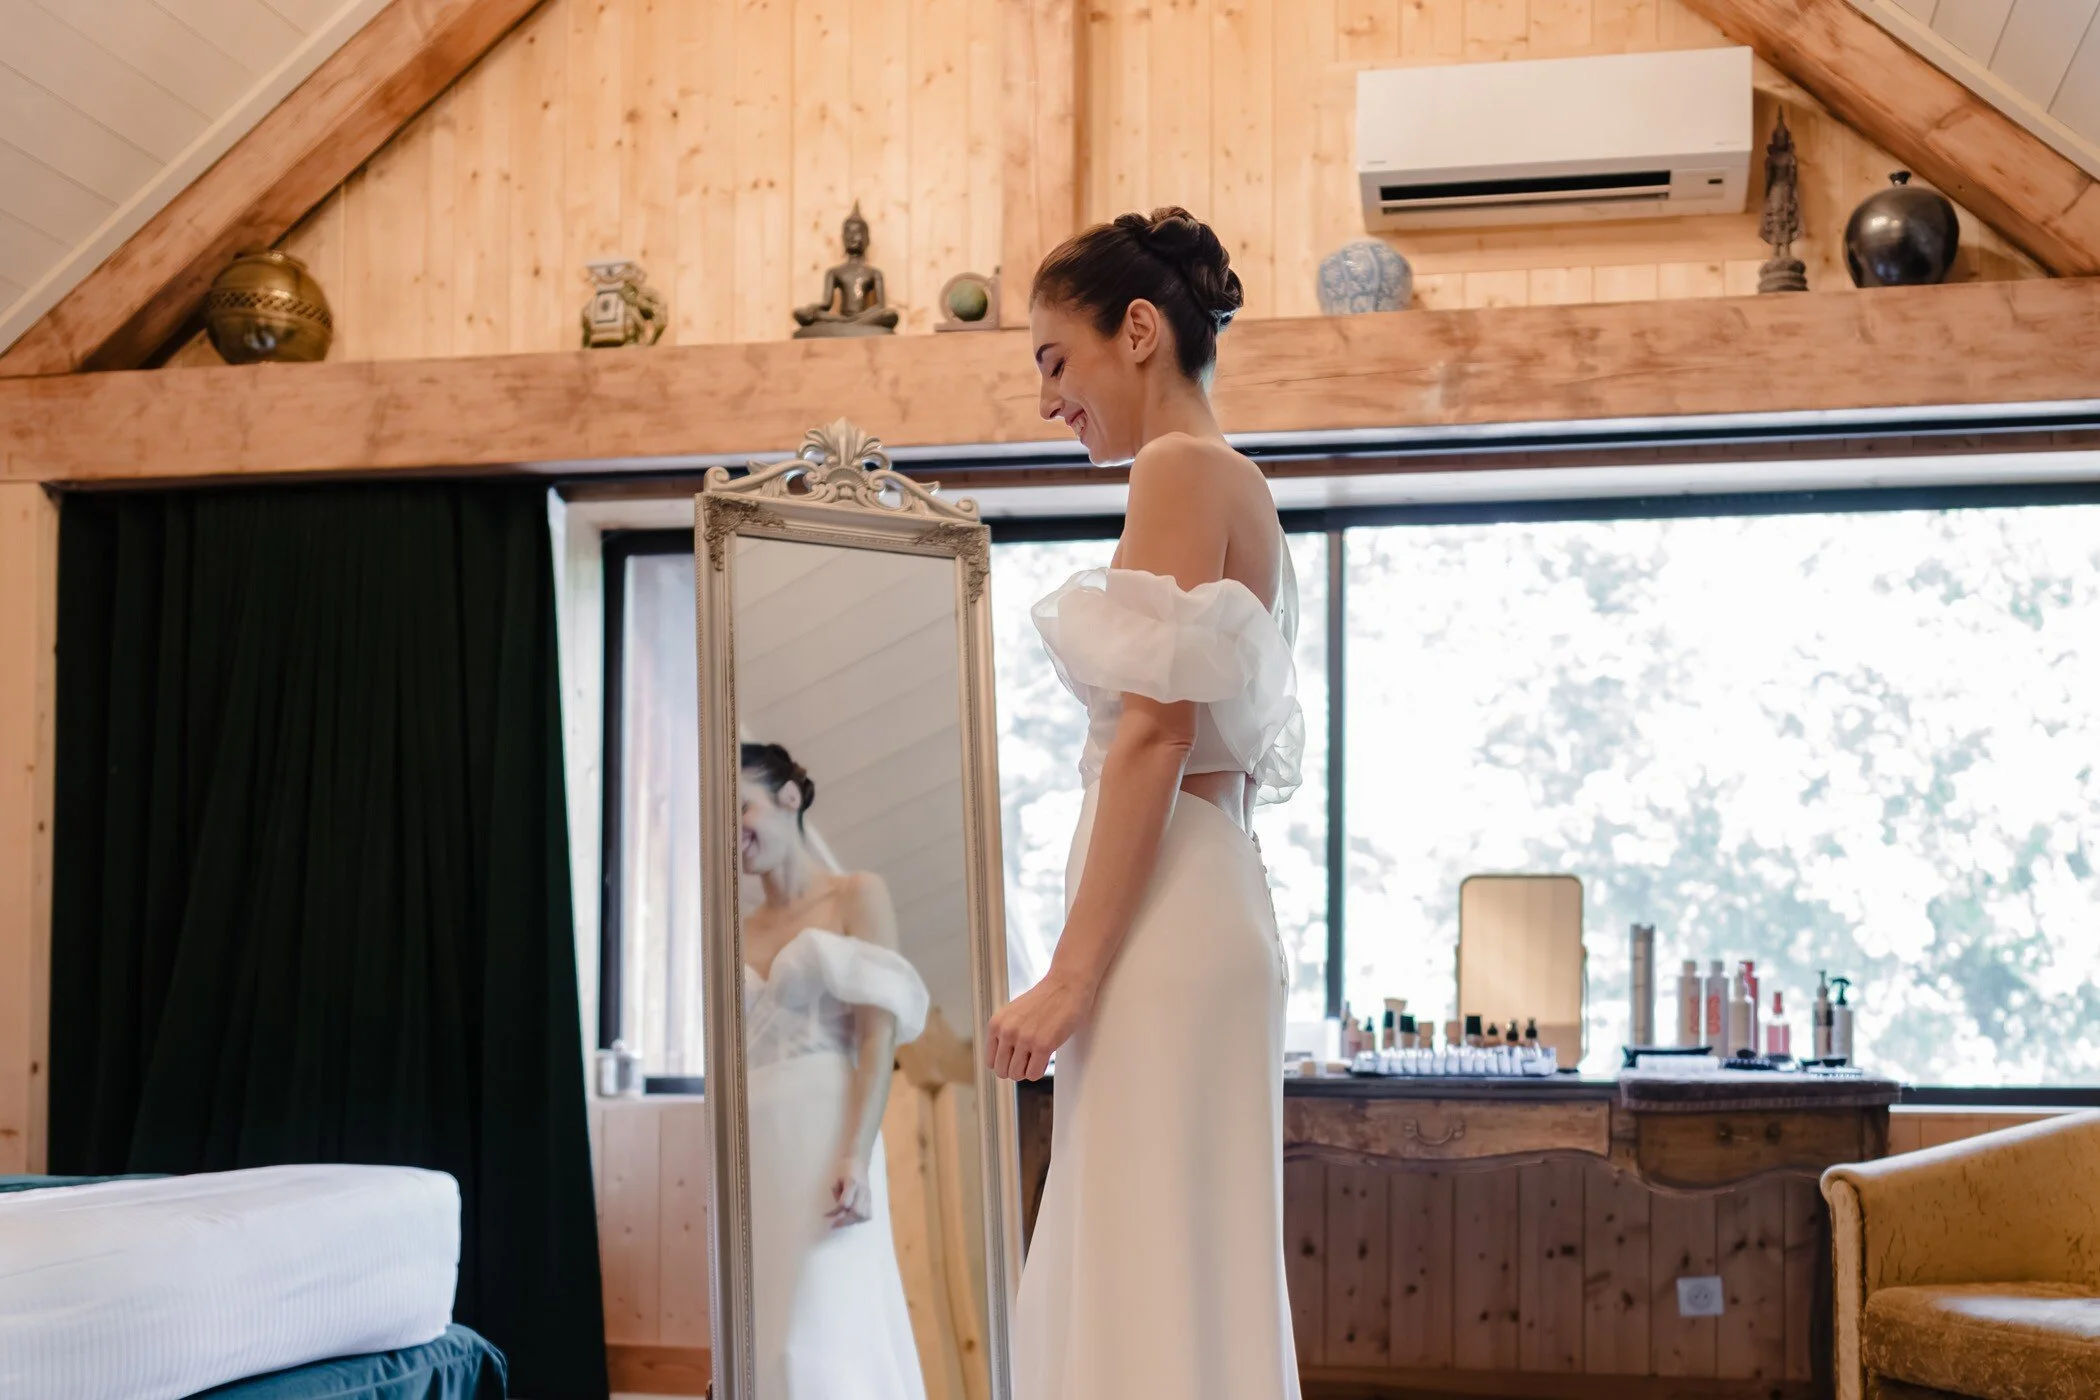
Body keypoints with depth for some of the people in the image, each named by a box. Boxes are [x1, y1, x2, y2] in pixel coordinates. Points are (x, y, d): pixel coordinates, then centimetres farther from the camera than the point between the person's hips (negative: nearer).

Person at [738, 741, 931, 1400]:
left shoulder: (857, 895, 4)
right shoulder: (740, 932, 19)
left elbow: (880, 1031, -7)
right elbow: (735, 1061, 17)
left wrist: (857, 1156, -19)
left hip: (825, 1136, -6)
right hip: (757, 1153, 6)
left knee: (828, 1341, -13)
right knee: (769, 1341, 4)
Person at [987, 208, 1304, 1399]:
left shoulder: (1182, 468, -7)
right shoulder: (1239, 490, 20)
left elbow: (1156, 732, -17)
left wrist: (1070, 974, -18)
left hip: (1160, 914, -10)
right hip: (1207, 893, 10)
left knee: (1151, 1283, -6)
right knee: (1173, 1274, 12)